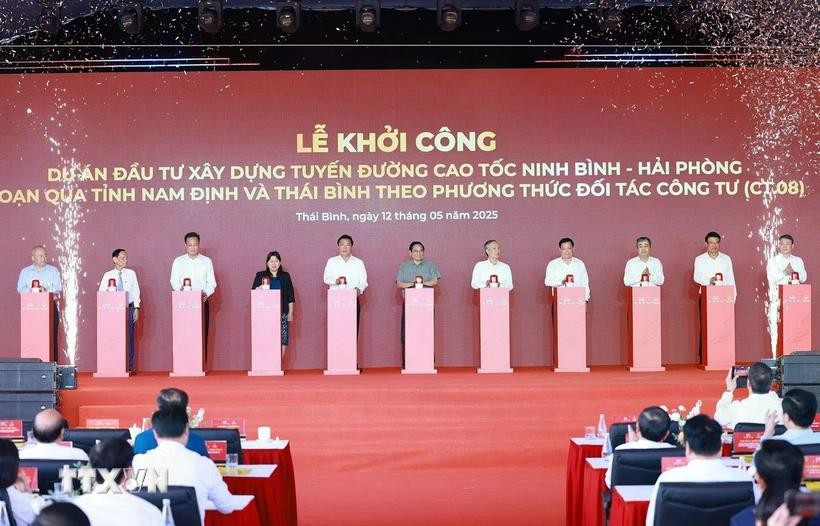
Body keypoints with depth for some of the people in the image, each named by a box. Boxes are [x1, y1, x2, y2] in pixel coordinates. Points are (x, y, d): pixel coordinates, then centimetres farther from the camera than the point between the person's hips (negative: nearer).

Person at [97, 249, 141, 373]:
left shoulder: (131, 273, 6)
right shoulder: (108, 275, 3)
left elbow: (136, 292, 7)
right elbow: (101, 293, 2)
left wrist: (136, 308, 0)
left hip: (128, 308, 1)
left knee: (129, 338, 0)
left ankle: (129, 366, 5)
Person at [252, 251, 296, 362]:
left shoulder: (285, 276, 12)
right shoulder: (260, 276, 10)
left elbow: (291, 295, 11)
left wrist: (291, 312, 6)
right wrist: (260, 289, -13)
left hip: (282, 312, 1)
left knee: (283, 339, -6)